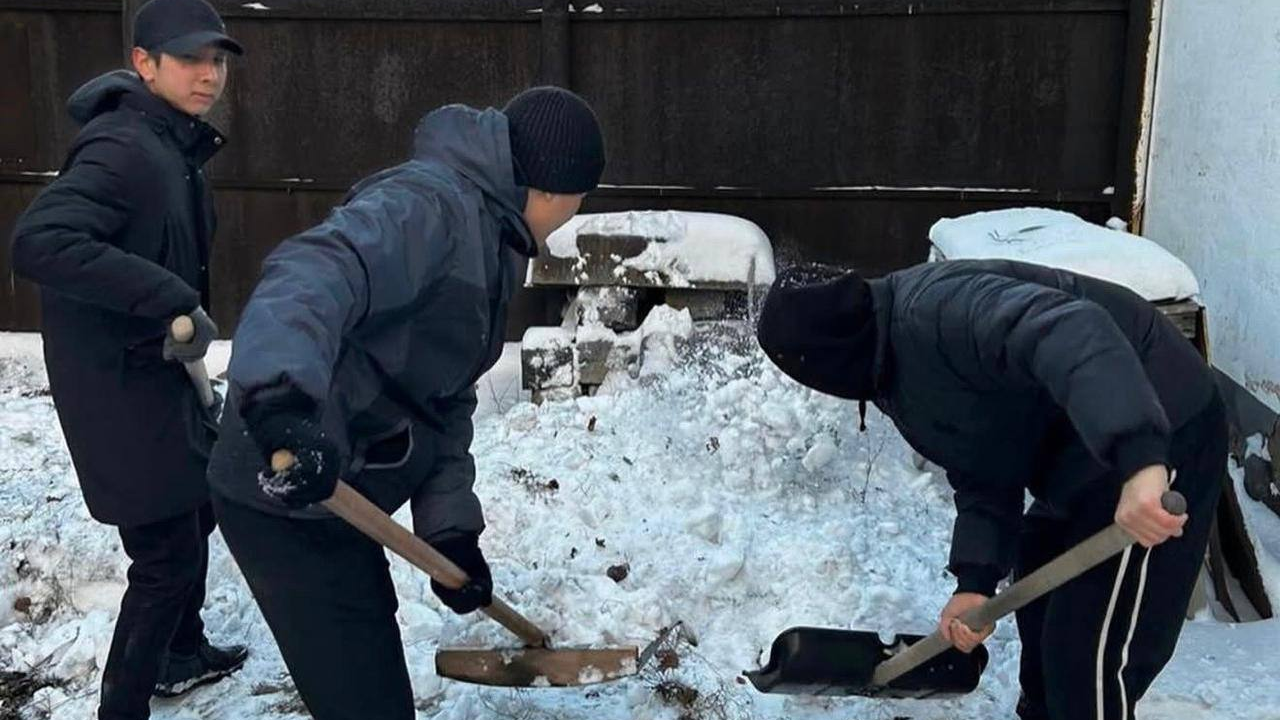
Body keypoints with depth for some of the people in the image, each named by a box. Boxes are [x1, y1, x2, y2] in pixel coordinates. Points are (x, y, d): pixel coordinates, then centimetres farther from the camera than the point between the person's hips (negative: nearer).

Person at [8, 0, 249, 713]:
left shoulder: (176, 145, 8)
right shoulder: (123, 148, -23)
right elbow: (38, 242, -35)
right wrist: (171, 299, -35)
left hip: (161, 370, 11)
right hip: (118, 385, -11)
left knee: (198, 507, 24)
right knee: (167, 552, -3)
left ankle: (182, 654, 46)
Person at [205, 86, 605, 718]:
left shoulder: (488, 243, 15)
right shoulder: (430, 203, -18)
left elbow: (445, 402, 14)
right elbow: (313, 274, -37)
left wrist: (450, 525, 5)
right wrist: (283, 396, -54)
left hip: (336, 496, 10)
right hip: (289, 497, -10)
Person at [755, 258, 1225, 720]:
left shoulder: (936, 308, -29)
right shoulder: (898, 375, 5)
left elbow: (1072, 331, -45)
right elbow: (981, 481, 4)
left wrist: (1136, 459, -55)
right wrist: (975, 580, -9)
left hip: (1161, 431, -11)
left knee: (1088, 649, -8)